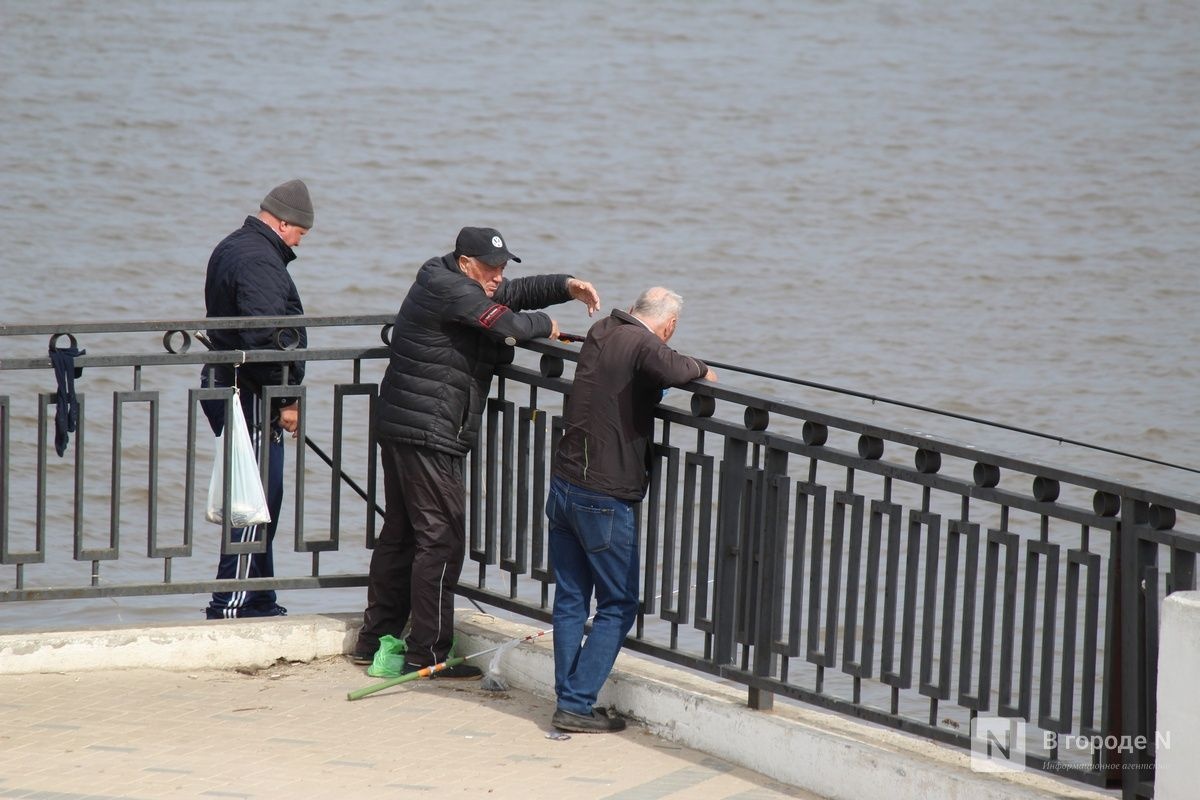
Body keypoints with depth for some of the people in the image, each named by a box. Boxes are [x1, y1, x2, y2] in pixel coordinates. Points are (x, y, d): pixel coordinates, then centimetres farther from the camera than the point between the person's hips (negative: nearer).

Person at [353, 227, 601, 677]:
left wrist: (567, 287, 10)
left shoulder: (443, 285, 18)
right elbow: (506, 324, -23)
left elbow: (514, 293, 25)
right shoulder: (446, 290, -14)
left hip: (400, 429, 11)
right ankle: (427, 654, -7)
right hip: (430, 437, -11)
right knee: (441, 539, -7)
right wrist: (544, 327, -3)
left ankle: (375, 640, 23)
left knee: (400, 534, 17)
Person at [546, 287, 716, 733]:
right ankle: (575, 705, -3)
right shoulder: (643, 344, -14)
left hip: (564, 483, 7)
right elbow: (669, 370, -34)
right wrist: (699, 370, -15)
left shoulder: (600, 333, 10)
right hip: (605, 496, -7)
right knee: (618, 607, 3)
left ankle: (568, 700, 12)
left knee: (570, 599, 13)